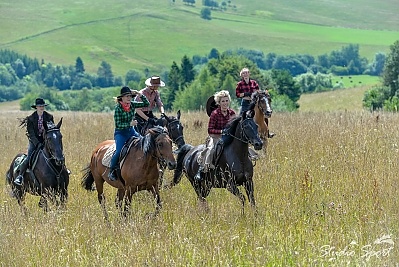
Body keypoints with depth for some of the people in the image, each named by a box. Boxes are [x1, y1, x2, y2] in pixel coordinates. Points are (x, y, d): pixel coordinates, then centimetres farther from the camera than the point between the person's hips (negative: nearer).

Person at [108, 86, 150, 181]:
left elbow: (146, 104, 5)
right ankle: (112, 171, -10)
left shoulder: (132, 104, 1)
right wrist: (130, 124, -28)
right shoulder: (118, 108, -16)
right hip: (120, 133, -6)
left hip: (131, 131, 6)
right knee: (119, 151, -26)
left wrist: (140, 95, -8)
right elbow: (118, 125, -18)